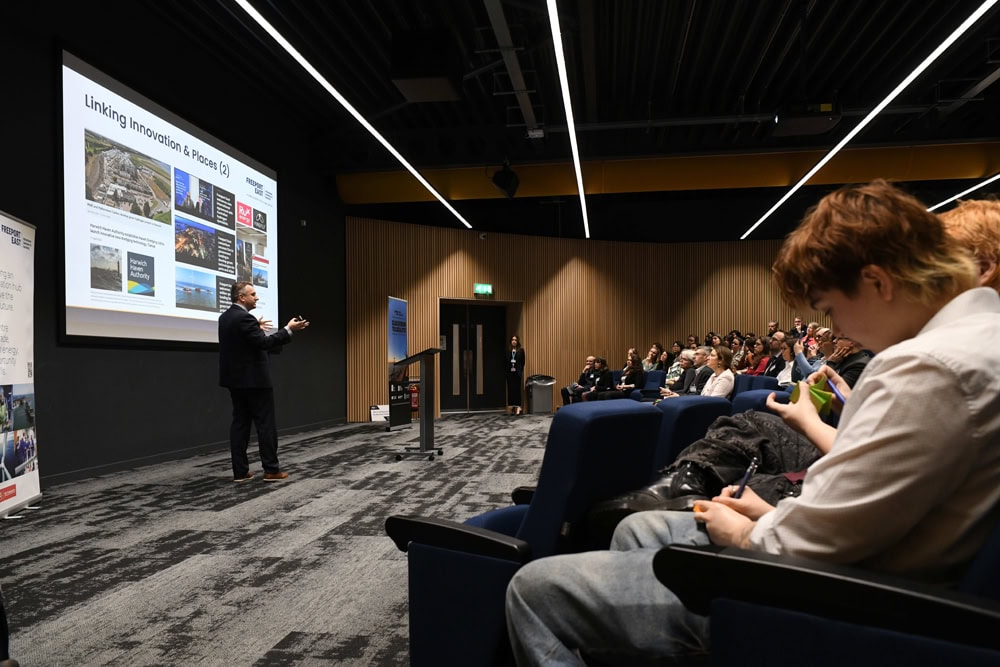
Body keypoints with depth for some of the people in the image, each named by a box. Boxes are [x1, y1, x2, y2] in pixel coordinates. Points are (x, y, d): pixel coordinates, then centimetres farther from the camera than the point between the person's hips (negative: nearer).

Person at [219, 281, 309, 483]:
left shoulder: (225, 317, 12)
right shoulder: (244, 318, -18)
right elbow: (264, 344, -24)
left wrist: (256, 328, 27)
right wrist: (289, 329, -22)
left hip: (236, 379, 9)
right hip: (254, 380, -9)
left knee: (240, 424, 8)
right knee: (266, 424, -2)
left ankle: (240, 471, 9)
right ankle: (271, 470, 1)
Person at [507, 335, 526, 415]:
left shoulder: (521, 350, 2)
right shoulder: (508, 351, 9)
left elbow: (523, 362, -1)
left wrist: (520, 371, -7)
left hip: (517, 373, -3)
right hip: (510, 373, 3)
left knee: (517, 389, -5)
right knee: (511, 390, 3)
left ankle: (518, 407, -4)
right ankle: (512, 407, 9)